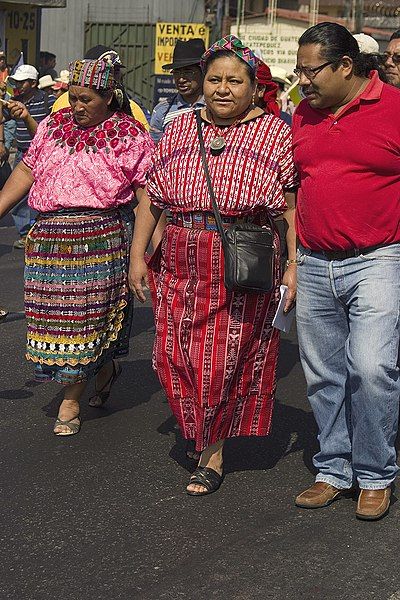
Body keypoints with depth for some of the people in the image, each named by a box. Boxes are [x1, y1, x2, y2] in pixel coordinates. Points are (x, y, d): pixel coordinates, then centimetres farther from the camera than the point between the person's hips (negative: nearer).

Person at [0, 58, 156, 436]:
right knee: (54, 314, 8)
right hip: (49, 236, 5)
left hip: (101, 237, -5)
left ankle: (70, 403, 13)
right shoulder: (54, 125, 11)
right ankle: (105, 369, 31)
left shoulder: (130, 136, -2)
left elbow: (147, 193, -4)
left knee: (84, 317, -1)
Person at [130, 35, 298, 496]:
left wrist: (294, 266, -8)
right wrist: (138, 254, 6)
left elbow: (292, 207, -2)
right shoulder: (178, 130, 11)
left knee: (229, 361, -1)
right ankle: (206, 438, 26)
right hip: (180, 265, 4)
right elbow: (151, 199, 12)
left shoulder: (274, 133, 1)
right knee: (176, 357, 2)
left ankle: (213, 449, 18)